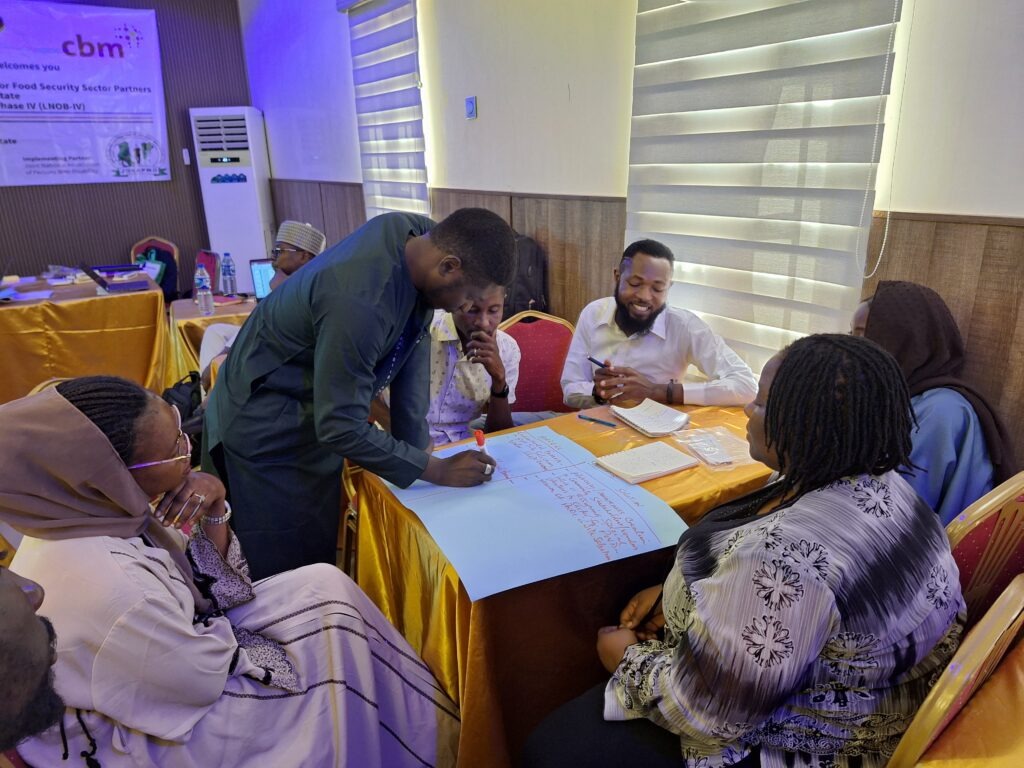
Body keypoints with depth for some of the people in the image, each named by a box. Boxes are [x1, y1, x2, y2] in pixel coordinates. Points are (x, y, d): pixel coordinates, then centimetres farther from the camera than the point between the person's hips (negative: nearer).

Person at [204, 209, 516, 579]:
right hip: (268, 435, -8)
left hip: (318, 418, 8)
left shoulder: (419, 233, -12)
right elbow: (341, 428, -30)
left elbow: (415, 345, -5)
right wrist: (438, 470, -21)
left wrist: (415, 445, -7)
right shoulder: (359, 302, -37)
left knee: (321, 555, 17)